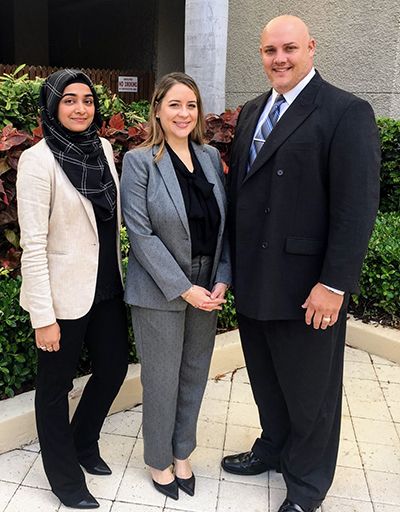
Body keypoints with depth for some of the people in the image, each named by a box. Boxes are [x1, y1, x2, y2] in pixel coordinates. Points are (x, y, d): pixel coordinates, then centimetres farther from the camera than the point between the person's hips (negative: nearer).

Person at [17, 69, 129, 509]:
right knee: (55, 385, 12)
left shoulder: (103, 148, 4)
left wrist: (120, 273, 13)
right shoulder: (38, 160, -15)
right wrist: (43, 317, -17)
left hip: (107, 287, 7)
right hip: (64, 293, -6)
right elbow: (33, 245, -17)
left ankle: (84, 443, 46)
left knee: (113, 366, 18)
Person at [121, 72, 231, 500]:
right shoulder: (140, 160, -9)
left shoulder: (211, 156, 5)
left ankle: (182, 453, 37)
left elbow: (223, 224, 6)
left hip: (208, 289, 5)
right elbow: (141, 233, -14)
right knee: (162, 381, 8)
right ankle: (159, 461, 32)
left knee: (195, 375, 16)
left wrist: (222, 280, -4)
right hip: (160, 292, -4)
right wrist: (182, 289, -16)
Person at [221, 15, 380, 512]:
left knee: (309, 388, 11)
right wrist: (230, 262, 9)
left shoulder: (347, 112, -10)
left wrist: (334, 284, -18)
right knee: (265, 377, 21)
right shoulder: (252, 112, 12)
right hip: (252, 279, 6)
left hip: (305, 285, -6)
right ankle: (273, 448, 46)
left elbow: (357, 206, -15)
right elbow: (237, 187, 12)